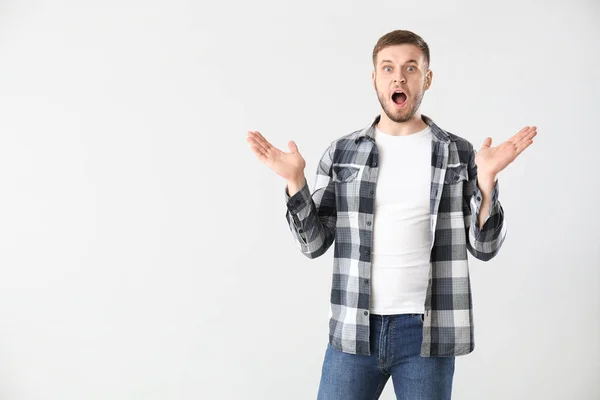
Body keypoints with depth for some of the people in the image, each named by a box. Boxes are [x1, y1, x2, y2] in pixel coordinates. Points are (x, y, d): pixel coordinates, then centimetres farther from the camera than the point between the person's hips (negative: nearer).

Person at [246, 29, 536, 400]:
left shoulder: (459, 154, 2)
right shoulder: (341, 153, 4)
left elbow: (484, 247, 0)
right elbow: (314, 243, 3)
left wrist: (486, 178, -13)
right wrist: (295, 181, -10)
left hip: (426, 330, -1)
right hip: (353, 329, 1)